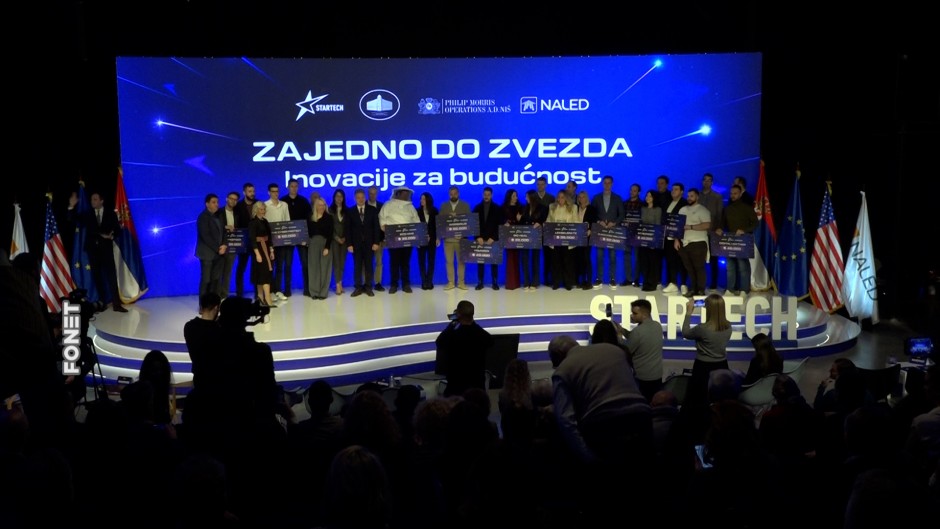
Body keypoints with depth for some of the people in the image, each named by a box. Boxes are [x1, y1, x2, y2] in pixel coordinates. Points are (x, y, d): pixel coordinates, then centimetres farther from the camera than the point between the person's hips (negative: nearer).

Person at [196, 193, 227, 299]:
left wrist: (223, 245, -4)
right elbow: (205, 236, -14)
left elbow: (222, 232, 14)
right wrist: (217, 249, -14)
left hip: (219, 253, 6)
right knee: (206, 280, -4)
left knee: (216, 280, 4)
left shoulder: (218, 216, 14)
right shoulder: (203, 217, -7)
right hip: (208, 253, -6)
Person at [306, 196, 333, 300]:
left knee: (324, 268, 0)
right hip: (313, 244, 2)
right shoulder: (310, 217, 6)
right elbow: (308, 231, 8)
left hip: (325, 244, -2)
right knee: (313, 268, 2)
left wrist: (327, 247, -13)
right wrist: (307, 242, -4)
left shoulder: (329, 217, -1)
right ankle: (314, 292, 7)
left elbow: (330, 233, -6)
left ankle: (323, 292, 3)